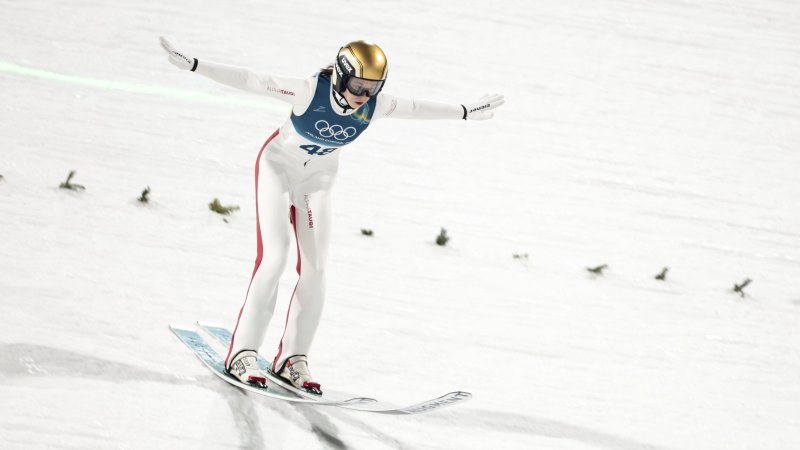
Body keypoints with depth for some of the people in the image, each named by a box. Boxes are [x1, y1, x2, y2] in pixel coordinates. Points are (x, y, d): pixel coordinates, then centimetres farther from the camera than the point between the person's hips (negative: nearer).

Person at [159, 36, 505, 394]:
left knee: (314, 270, -4)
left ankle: (292, 358, 5)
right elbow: (249, 80, -31)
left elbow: (418, 108, -1)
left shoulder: (375, 106, -19)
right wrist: (192, 65, -36)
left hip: (317, 180, 4)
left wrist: (465, 112, 11)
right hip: (277, 167, -4)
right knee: (273, 258, -16)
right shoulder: (310, 91, -31)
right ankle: (242, 353, -12)